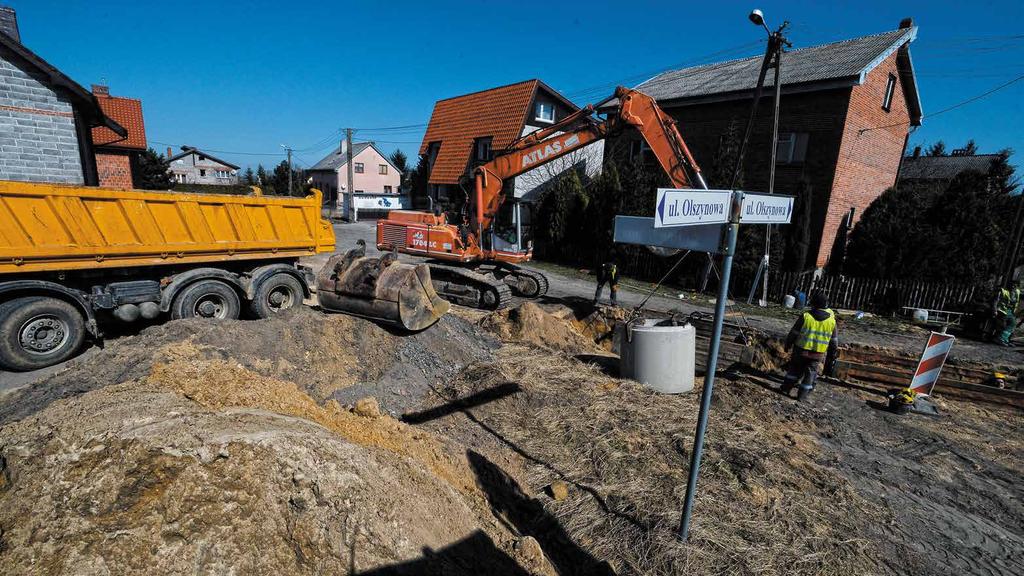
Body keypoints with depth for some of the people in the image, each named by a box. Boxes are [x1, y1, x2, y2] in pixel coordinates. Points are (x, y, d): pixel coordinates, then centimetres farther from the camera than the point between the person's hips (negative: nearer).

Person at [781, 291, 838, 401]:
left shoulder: (805, 316, -12)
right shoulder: (831, 320, -4)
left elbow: (793, 333, -6)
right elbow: (834, 340, 5)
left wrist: (788, 345, 8)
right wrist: (833, 350, 23)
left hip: (801, 351, -1)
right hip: (818, 355, 1)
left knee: (794, 369, 16)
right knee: (810, 374, 12)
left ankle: (786, 388, 21)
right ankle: (802, 395, 15)